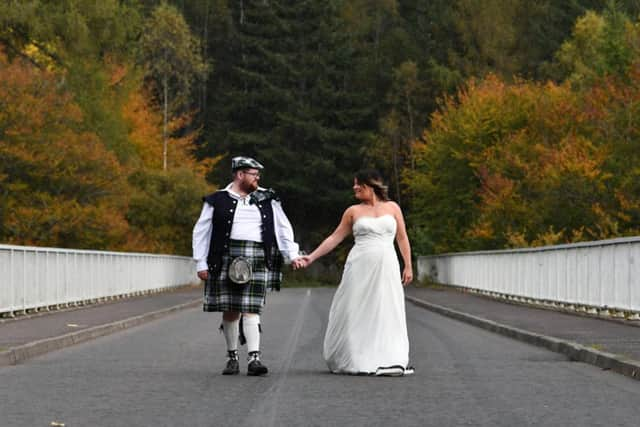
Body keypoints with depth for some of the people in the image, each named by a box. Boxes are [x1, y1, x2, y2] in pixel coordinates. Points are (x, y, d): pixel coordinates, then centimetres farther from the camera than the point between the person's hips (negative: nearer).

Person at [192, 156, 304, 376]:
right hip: (227, 261, 0)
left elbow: (283, 228, 16)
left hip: (257, 261, 1)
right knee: (230, 311, 4)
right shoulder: (218, 201, 6)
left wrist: (292, 255, 5)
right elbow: (201, 232, 8)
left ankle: (254, 358, -12)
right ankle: (232, 357, 15)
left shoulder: (267, 200, 14)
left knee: (251, 310, -8)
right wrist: (201, 263, 3)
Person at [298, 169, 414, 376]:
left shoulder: (392, 207, 9)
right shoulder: (353, 211, 7)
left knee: (386, 314, -1)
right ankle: (356, 361, 7)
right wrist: (311, 257, 2)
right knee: (357, 313, -1)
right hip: (360, 266, -1)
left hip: (386, 268, 1)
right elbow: (335, 238, 8)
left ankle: (388, 360, 3)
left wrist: (408, 266, 5)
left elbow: (402, 238, 11)